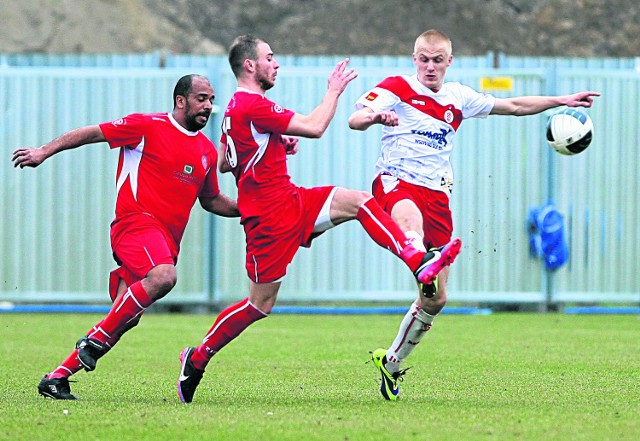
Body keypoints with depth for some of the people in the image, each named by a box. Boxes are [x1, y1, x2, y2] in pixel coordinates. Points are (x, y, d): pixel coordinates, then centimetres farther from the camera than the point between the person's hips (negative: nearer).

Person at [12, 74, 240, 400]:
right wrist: (45, 151, -4)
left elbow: (211, 200, 31)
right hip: (136, 222, -7)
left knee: (127, 316, -1)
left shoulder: (208, 150, 18)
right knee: (163, 276, -35)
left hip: (166, 240, 7)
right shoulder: (149, 126, -2)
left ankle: (58, 377, 6)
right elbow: (93, 133, 1)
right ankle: (97, 339, -22)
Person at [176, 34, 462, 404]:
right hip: (272, 214, -10)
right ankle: (198, 357, 12)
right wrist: (334, 90, -5)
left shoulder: (237, 107, 15)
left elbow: (224, 164, 22)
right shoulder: (253, 106, -18)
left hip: (292, 201, 10)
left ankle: (418, 261, -16)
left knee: (358, 201, -7)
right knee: (261, 304, -2)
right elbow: (314, 127, -21)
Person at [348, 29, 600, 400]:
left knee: (436, 300, 3)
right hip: (396, 183, -5)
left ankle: (392, 363, 21)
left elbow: (513, 106, 27)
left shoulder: (458, 97, 17)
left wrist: (561, 101, 24)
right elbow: (354, 119, -13)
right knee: (411, 220, -45)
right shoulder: (396, 88, 2)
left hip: (437, 195, 6)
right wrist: (374, 117, -36)